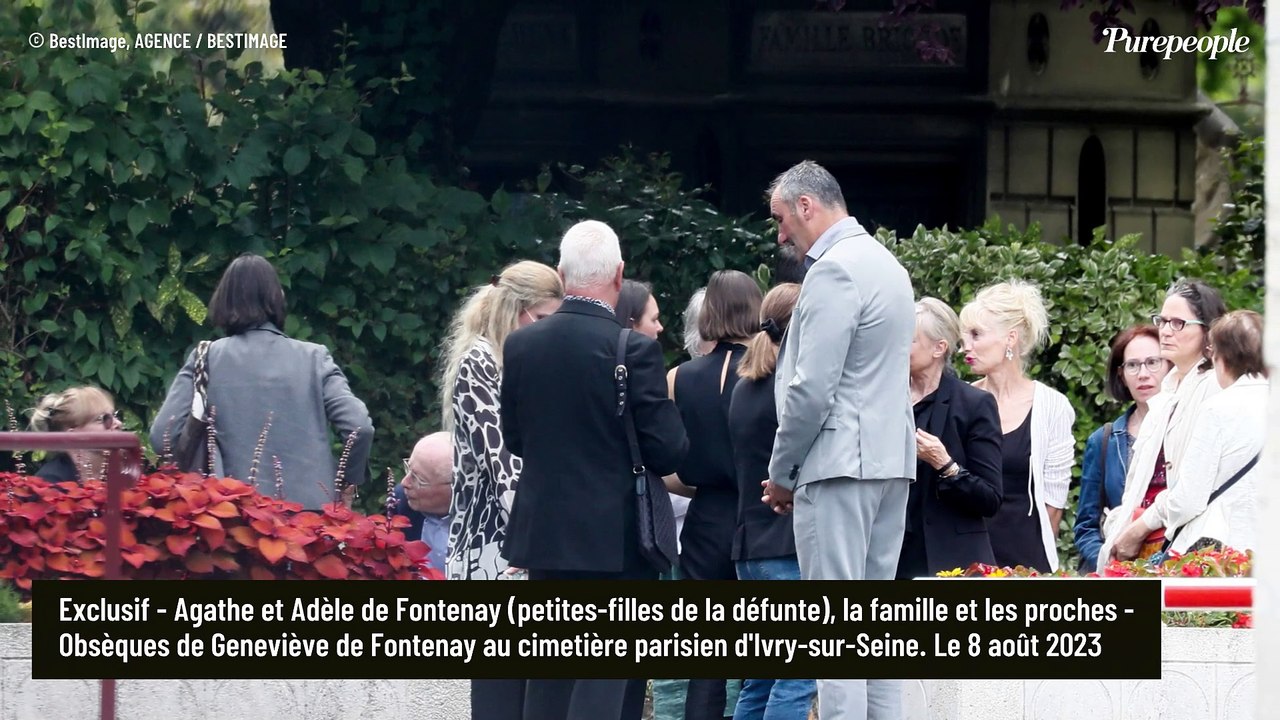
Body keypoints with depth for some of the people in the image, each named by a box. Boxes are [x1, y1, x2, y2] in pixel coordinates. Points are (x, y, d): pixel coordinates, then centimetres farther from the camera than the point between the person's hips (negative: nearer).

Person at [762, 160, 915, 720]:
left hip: (840, 463, -10)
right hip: (892, 460, 10)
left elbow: (812, 388, -17)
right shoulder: (886, 264, 18)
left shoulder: (833, 271, -13)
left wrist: (781, 474, -5)